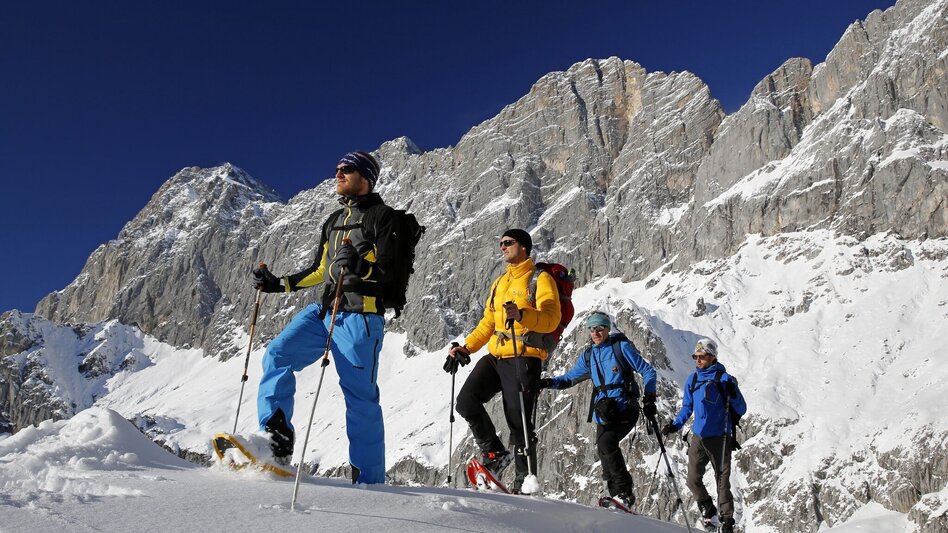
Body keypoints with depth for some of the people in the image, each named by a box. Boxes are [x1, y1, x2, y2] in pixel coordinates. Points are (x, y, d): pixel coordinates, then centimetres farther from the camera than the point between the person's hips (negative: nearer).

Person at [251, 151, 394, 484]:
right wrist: (278, 284, 20)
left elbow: (389, 270, -11)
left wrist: (359, 266, -30)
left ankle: (369, 479, 3)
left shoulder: (381, 216, 0)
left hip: (359, 316, -7)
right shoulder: (334, 221, 23)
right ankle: (277, 442, -11)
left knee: (360, 396, -6)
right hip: (325, 311, 8)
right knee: (277, 354, -10)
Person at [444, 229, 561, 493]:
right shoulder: (499, 282, 24)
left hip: (524, 359, -7)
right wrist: (465, 348, 14)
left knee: (518, 422, -6)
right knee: (467, 401, -10)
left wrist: (521, 314, -32)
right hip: (495, 357, 7)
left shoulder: (540, 278, 0)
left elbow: (551, 318, -14)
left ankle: (525, 480, 8)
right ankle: (495, 453, 8)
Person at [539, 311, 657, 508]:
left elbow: (647, 371, 3)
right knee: (603, 449, -6)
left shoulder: (621, 346, 0)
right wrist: (549, 382, 2)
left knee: (606, 442, -25)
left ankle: (624, 493, -18)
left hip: (625, 409, -6)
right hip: (603, 412, 6)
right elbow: (570, 378, 20)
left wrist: (649, 399, -4)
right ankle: (619, 497, 2)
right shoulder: (588, 355, 15)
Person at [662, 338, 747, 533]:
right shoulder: (692, 379, 7)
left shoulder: (723, 379, -8)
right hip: (698, 437, 5)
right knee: (693, 480, 4)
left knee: (722, 481, 2)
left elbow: (741, 410, -7)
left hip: (719, 438, -5)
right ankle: (708, 514, 27)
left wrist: (732, 395, -25)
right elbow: (687, 407, 17)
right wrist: (675, 425, 5)